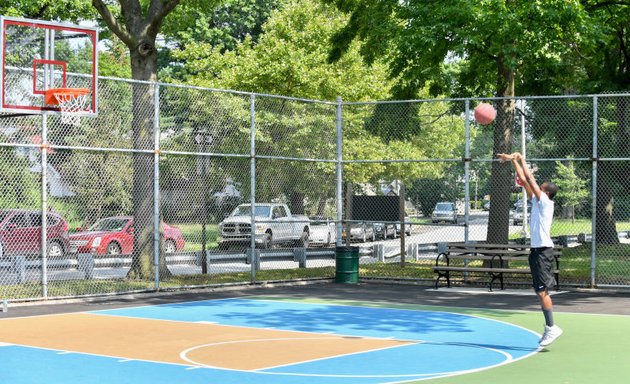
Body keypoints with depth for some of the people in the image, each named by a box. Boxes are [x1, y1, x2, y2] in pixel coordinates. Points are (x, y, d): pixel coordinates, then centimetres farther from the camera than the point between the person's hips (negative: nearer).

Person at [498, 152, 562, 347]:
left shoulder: (545, 201, -10)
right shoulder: (537, 200, 12)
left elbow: (530, 178, -12)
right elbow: (524, 181, 17)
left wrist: (521, 158, -4)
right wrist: (513, 160, 17)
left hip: (543, 250, -9)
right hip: (537, 249, 9)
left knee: (542, 291, -10)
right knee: (541, 291, 9)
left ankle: (551, 327, -9)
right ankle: (549, 327, 12)